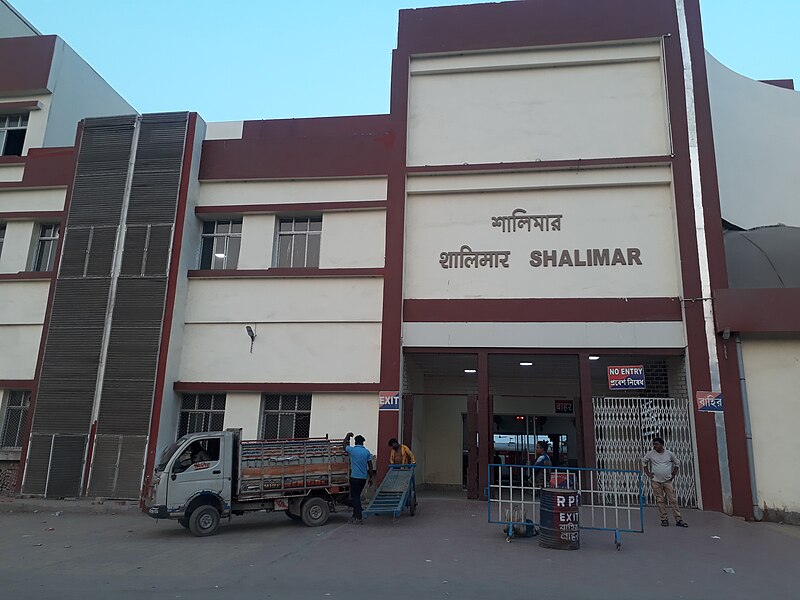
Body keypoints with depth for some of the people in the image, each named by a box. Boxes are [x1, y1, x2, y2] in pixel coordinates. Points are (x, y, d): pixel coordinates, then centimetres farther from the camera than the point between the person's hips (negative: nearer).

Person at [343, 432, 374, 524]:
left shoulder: (352, 450, -8)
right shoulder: (367, 452, 3)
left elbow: (344, 444, 11)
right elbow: (370, 466, 4)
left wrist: (348, 435, 26)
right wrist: (370, 478, 12)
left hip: (355, 477, -5)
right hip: (364, 478, 5)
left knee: (355, 497, 0)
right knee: (356, 496, 17)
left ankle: (359, 518, -4)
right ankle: (355, 516, 23)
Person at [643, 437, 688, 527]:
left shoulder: (669, 454, 1)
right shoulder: (650, 454, 0)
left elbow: (677, 463, 15)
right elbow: (644, 461, 14)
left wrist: (673, 475, 9)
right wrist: (648, 473, 6)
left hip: (667, 481, 0)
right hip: (656, 481, 0)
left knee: (673, 500, -2)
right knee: (660, 501, 1)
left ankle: (678, 520, 3)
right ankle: (664, 519, 9)